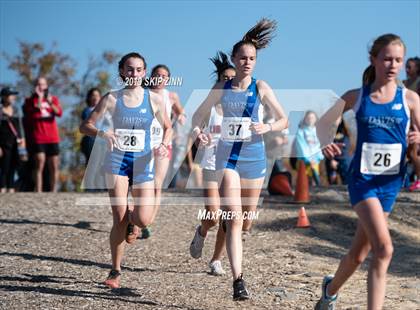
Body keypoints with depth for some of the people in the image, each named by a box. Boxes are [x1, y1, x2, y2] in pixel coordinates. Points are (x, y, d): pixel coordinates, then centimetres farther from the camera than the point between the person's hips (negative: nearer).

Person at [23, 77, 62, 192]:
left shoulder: (54, 99, 12)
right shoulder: (30, 100, 7)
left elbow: (59, 113, -4)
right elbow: (30, 115, -10)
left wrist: (50, 103, -20)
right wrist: (39, 99, -14)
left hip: (52, 138, 3)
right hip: (38, 138, -3)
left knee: (54, 166, 4)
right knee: (39, 164, -14)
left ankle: (53, 192, 11)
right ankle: (38, 193, -17)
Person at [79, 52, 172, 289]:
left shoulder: (154, 100, 1)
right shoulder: (112, 99, -1)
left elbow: (168, 127, 14)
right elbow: (85, 126, -1)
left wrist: (164, 144, -6)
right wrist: (103, 134, -21)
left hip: (144, 162, 1)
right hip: (118, 160, -1)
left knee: (144, 220, -9)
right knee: (119, 218, -8)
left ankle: (130, 219, 30)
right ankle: (116, 271, 7)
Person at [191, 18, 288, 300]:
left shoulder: (260, 87, -1)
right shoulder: (222, 88, 3)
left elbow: (284, 120, 0)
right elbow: (200, 114, 15)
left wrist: (267, 127, -20)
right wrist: (198, 131, -6)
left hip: (253, 158, 1)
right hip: (227, 156, -1)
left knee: (246, 222, 13)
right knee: (234, 219, -14)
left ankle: (229, 223, 51)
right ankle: (238, 280, -16)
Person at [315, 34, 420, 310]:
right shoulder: (356, 97, 1)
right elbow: (324, 123, 12)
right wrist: (327, 142, -8)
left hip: (390, 180, 2)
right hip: (362, 178, -2)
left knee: (360, 253, 12)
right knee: (384, 249, -20)